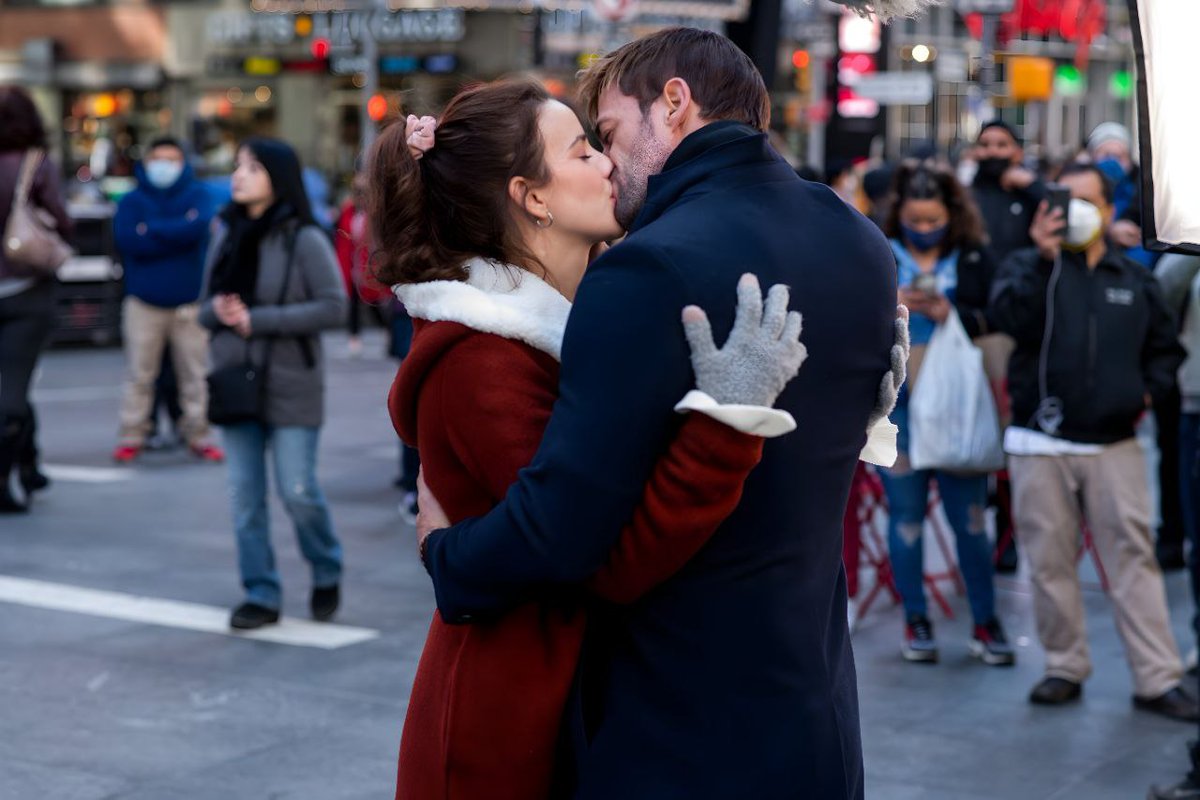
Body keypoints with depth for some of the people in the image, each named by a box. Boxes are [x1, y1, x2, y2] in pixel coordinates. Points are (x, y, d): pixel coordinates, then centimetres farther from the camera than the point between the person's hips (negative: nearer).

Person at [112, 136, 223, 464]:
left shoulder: (198, 196, 6)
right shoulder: (132, 201, 5)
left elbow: (199, 226, -16)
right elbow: (128, 240, -13)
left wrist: (152, 229, -11)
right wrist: (176, 234, -11)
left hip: (190, 304, 0)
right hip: (144, 304, 0)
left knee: (195, 373, 5)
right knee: (139, 375, 2)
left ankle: (198, 435, 13)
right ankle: (132, 435, 8)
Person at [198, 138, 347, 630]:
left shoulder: (304, 240, -7)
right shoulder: (227, 236, 10)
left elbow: (334, 307, -14)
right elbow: (206, 307, 16)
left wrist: (259, 320, -17)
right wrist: (217, 311, -9)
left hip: (290, 387, -5)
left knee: (297, 491, -5)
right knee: (245, 495, 4)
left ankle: (327, 575, 20)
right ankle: (261, 595, 12)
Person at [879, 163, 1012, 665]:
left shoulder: (974, 261, 6)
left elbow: (996, 324, -1)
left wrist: (951, 313, -16)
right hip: (895, 403, 0)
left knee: (969, 516, 1)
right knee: (906, 514, 6)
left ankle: (985, 624, 11)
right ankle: (916, 622, 17)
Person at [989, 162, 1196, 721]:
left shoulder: (1135, 280, 13)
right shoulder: (1028, 267, 6)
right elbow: (1013, 318, -15)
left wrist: (1150, 390, 5)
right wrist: (1045, 258, -21)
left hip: (1115, 446, 1)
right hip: (1041, 444, -1)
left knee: (1133, 559, -3)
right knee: (1050, 561, 4)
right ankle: (1065, 667, 17)